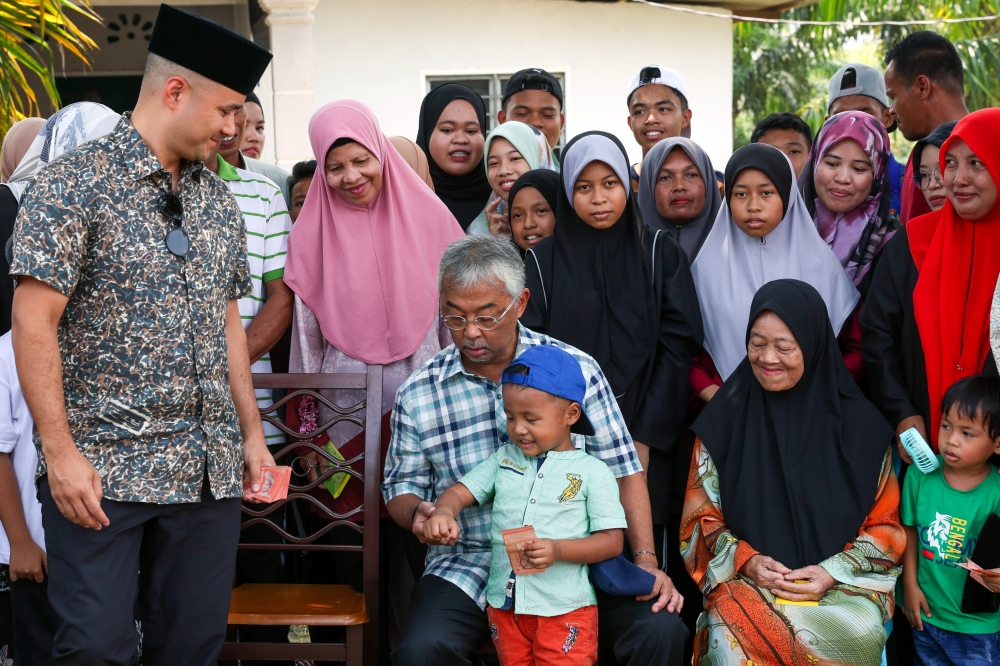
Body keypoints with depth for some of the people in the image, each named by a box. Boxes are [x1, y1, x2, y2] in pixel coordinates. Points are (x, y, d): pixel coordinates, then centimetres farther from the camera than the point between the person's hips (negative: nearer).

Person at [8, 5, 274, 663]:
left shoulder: (219, 201, 13)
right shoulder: (75, 185, -7)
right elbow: (34, 324, -11)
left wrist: (253, 433, 14)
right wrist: (60, 453, -15)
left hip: (212, 472, 6)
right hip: (104, 471, -6)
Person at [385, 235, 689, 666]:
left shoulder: (576, 369, -1)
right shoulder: (417, 394, 1)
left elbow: (623, 471, 2)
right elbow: (402, 486, 10)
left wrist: (645, 560, -8)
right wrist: (418, 512, -14)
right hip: (469, 564, 0)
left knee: (662, 631, -22)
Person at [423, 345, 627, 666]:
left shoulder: (592, 472, -4)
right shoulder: (503, 459, 9)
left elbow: (612, 541, -7)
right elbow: (460, 492, 7)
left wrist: (558, 550, -22)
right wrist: (443, 513, -17)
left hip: (563, 610, -4)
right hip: (505, 603, 4)